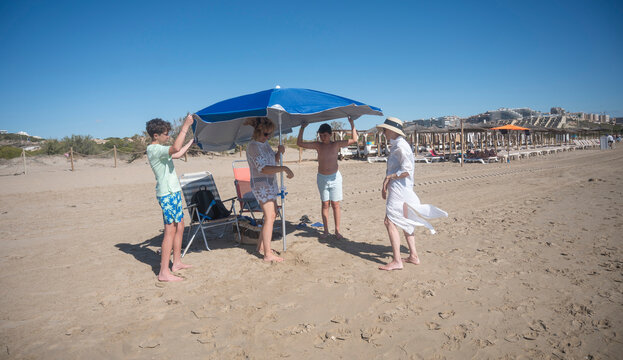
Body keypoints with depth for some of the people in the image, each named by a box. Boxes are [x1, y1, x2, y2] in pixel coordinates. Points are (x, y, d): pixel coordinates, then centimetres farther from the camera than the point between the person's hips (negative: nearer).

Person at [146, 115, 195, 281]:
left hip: (173, 192, 10)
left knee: (179, 226, 15)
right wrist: (185, 127, -27)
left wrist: (192, 140, 27)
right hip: (167, 194, -10)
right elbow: (176, 148, -34)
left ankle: (177, 262, 25)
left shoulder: (159, 149, 15)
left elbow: (178, 154, 29)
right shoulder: (154, 149, -16)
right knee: (170, 230, -9)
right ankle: (164, 272, -4)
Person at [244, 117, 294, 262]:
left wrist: (279, 152, -1)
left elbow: (273, 161, 18)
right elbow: (263, 168, -27)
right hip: (261, 184, -10)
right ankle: (268, 254, -8)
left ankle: (261, 246, 27)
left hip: (270, 183, 10)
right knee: (269, 217, -12)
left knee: (273, 214, 16)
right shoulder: (253, 146, -17)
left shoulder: (265, 144, 12)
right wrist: (284, 168, -31)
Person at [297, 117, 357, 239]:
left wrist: (352, 125, -14)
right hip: (322, 178, 1)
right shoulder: (317, 145, -1)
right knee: (325, 204, 6)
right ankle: (326, 230, 13)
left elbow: (354, 140, -7)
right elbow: (300, 143, -2)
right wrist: (302, 128, -8)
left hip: (335, 177, -1)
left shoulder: (336, 145, -4)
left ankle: (337, 230, 10)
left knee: (335, 205, 2)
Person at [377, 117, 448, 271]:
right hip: (398, 188, 11)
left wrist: (389, 177, -12)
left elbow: (407, 170, -23)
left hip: (400, 188, -11)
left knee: (390, 222, -11)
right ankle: (413, 256, 24)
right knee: (405, 222, 15)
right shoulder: (395, 145, 16)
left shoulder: (400, 146, -16)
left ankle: (397, 261, -8)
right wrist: (386, 184, 14)